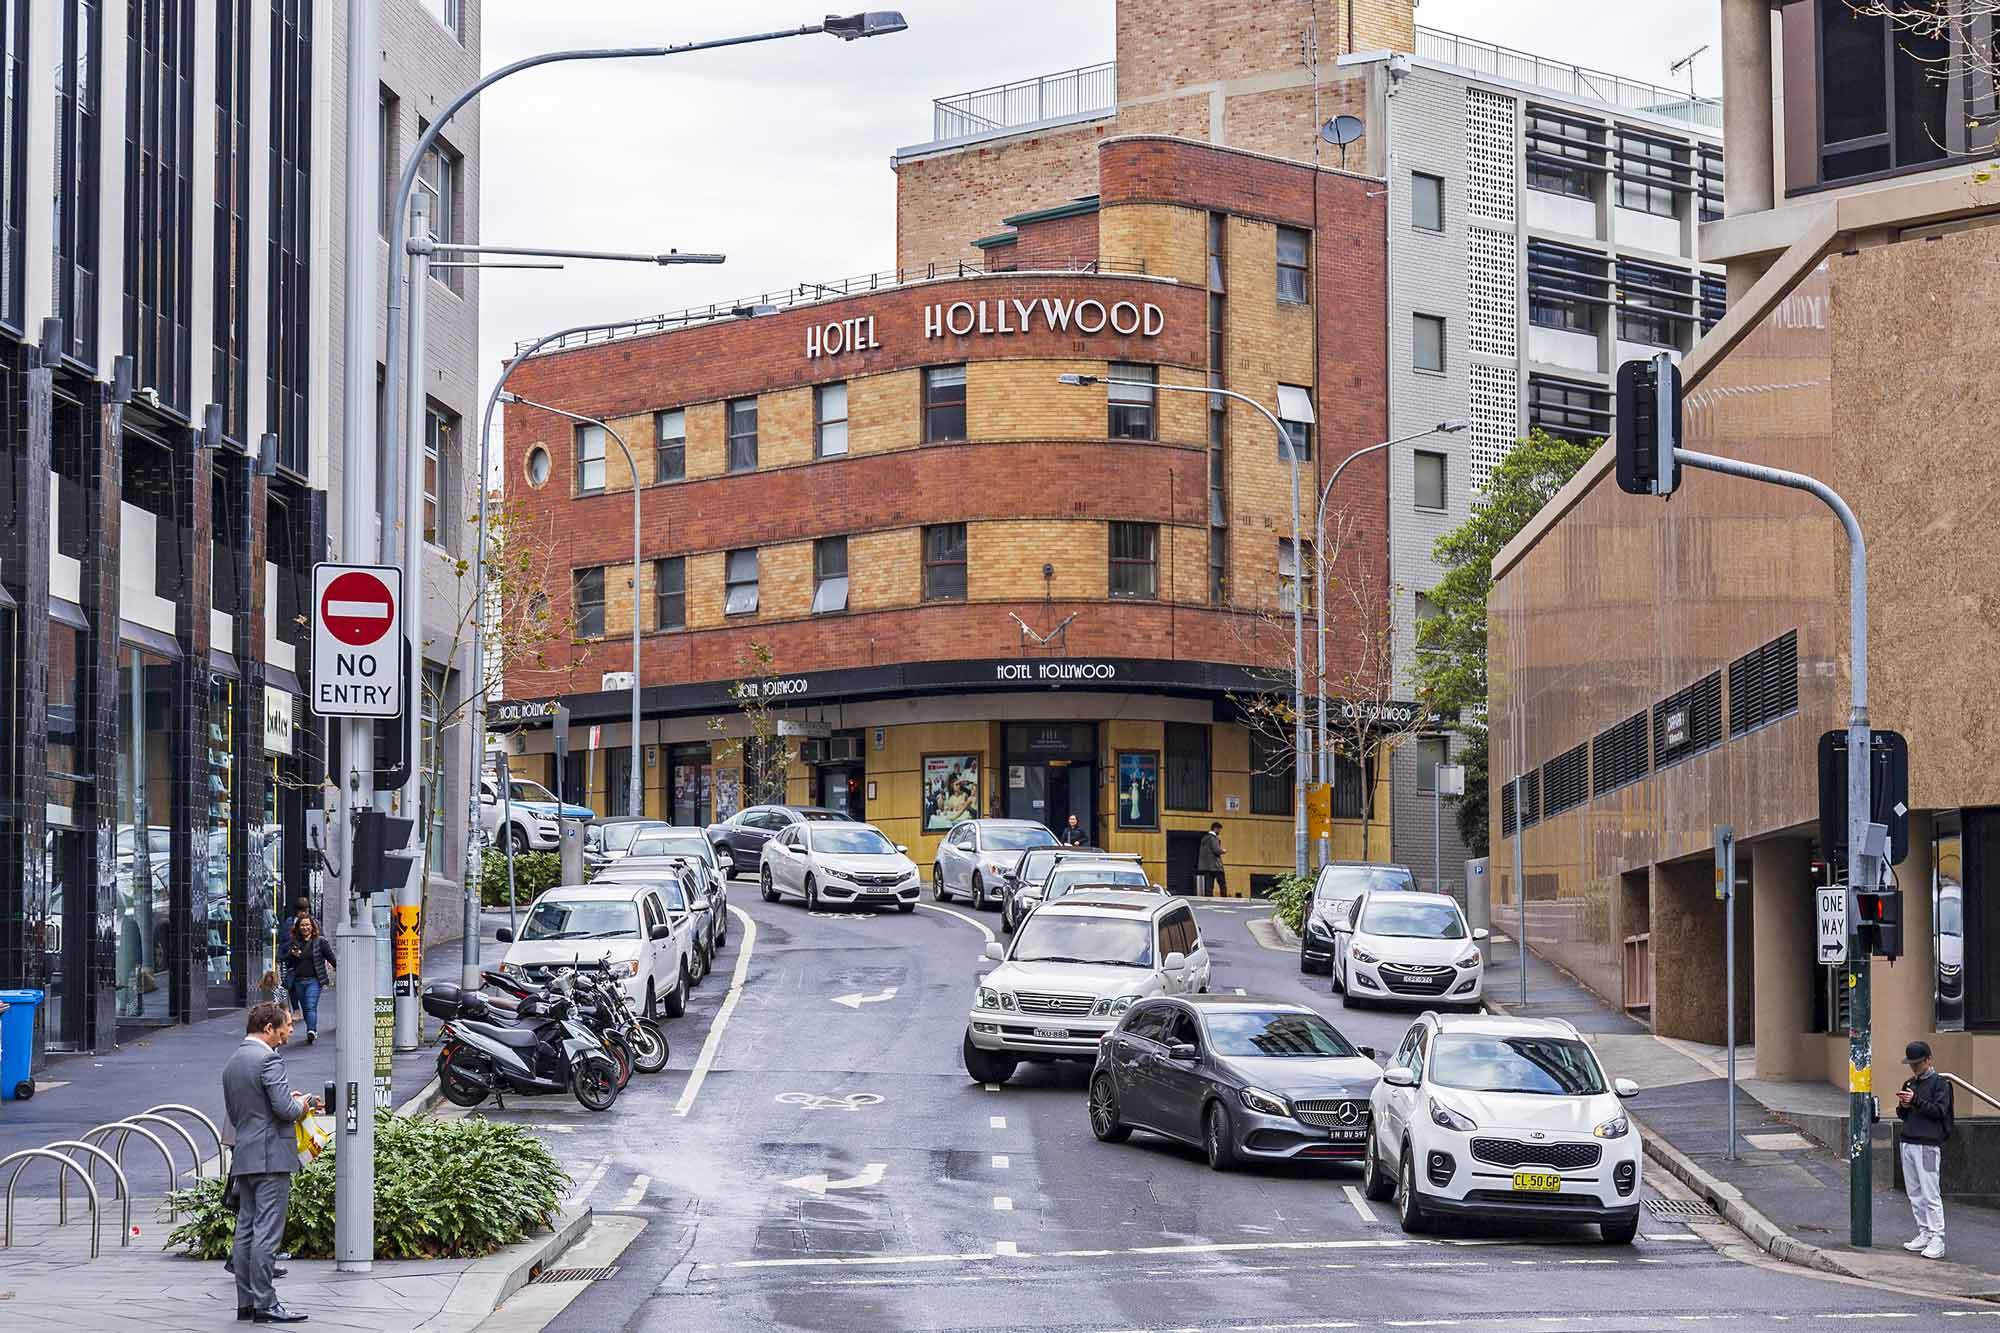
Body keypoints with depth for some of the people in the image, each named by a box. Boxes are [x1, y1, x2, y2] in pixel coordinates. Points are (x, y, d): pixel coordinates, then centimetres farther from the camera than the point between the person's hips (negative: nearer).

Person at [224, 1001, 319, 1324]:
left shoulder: (232, 1063, 16)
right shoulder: (268, 1059, -13)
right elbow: (286, 1109, -20)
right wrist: (302, 1105, 2)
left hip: (243, 1157, 9)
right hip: (271, 1156, -9)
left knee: (246, 1231, 10)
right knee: (267, 1233, -8)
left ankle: (246, 1302, 13)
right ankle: (265, 1305, -8)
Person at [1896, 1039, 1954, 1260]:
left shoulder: (1940, 1083, -3)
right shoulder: (1909, 1084, 17)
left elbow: (1939, 1111, -12)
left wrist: (1916, 1101, -21)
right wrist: (1903, 1107, -2)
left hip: (1928, 1144, -7)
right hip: (1908, 1142, 7)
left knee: (1930, 1193, -10)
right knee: (1914, 1192, 8)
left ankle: (1937, 1240, -10)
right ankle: (1924, 1235, 14)